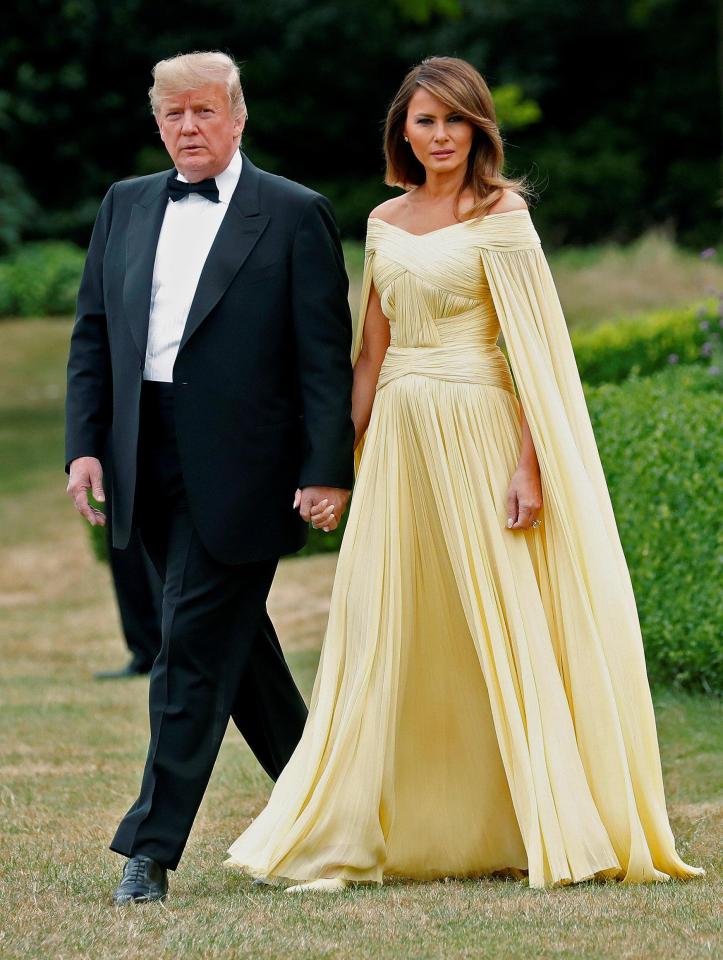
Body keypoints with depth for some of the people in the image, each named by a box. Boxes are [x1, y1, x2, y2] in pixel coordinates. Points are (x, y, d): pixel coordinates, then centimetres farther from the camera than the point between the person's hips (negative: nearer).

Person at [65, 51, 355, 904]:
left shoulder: (295, 215, -2)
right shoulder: (125, 206, 13)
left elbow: (326, 355, -6)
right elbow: (92, 334, 14)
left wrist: (328, 472, -12)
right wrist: (84, 444, 3)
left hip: (238, 470, -6)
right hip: (153, 466, 6)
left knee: (195, 648, -8)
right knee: (233, 642, 16)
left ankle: (152, 848, -5)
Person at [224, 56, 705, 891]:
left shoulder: (500, 216, -5)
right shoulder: (384, 222, 13)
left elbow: (534, 347, -10)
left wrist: (529, 464, -16)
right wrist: (343, 456, 15)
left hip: (476, 434, -6)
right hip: (398, 438, 6)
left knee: (498, 627, -2)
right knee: (381, 629, 4)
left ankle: (544, 831, 8)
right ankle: (347, 839, 8)